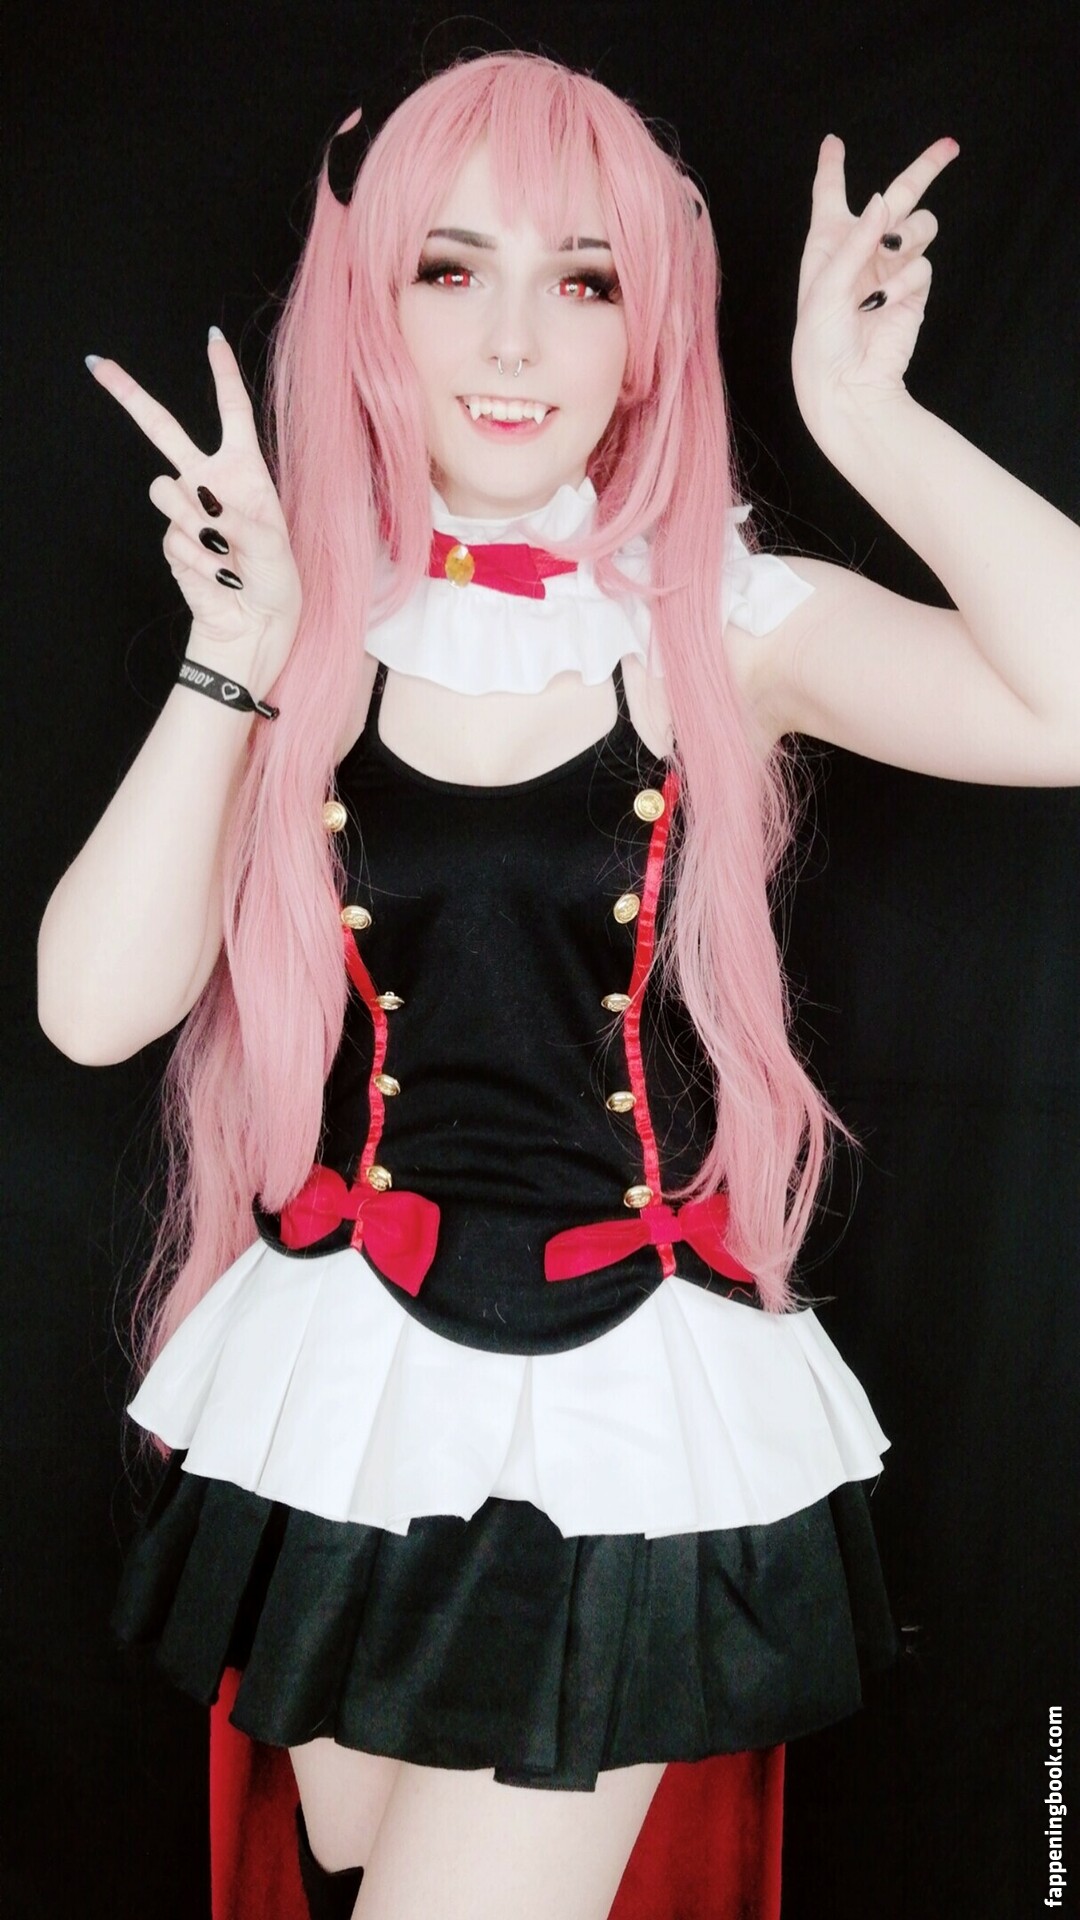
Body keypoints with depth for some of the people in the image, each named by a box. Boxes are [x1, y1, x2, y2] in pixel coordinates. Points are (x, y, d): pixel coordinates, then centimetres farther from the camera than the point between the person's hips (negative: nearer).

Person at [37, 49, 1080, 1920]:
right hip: (344, 1386, 3)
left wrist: (865, 414, -18)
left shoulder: (724, 627, -6)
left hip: (626, 1406, -2)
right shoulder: (309, 635, -1)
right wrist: (237, 659, -15)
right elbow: (97, 1006, -11)